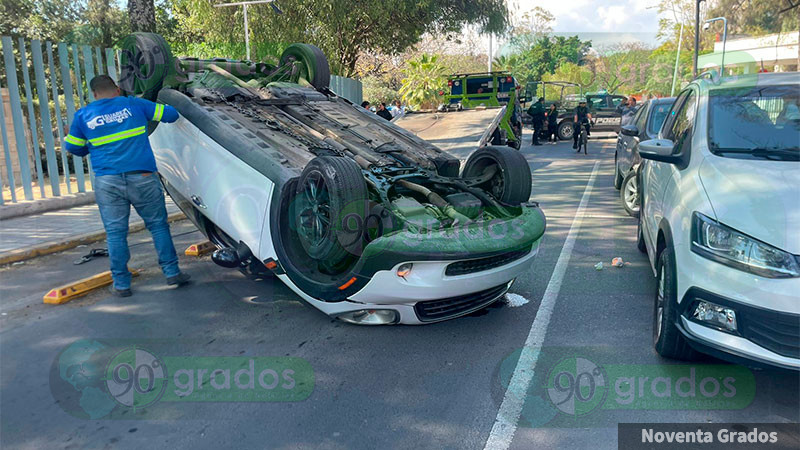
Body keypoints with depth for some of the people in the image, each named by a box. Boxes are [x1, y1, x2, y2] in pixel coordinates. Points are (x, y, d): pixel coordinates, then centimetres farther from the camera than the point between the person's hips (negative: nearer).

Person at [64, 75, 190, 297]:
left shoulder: (83, 115, 8)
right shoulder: (134, 104, 6)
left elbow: (73, 148, 15)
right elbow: (170, 114, 10)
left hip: (107, 182, 1)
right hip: (142, 178, -1)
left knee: (115, 233, 8)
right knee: (158, 225, 10)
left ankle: (121, 284, 14)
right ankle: (172, 273, 13)